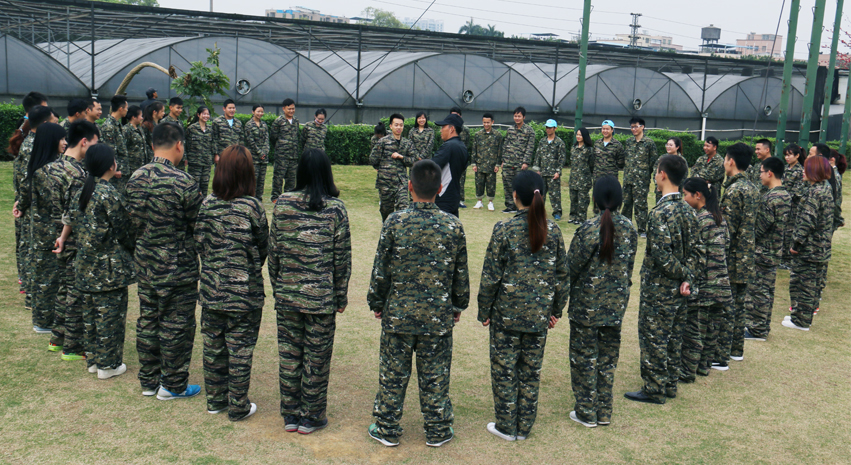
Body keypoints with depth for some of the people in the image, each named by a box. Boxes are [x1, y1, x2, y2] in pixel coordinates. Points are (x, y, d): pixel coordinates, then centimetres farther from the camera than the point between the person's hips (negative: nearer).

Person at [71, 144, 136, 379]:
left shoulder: (80, 193, 6)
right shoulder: (109, 194, -17)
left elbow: (75, 225, 12)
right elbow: (124, 230, -13)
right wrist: (133, 251, 3)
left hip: (85, 266, 8)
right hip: (109, 267, -8)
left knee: (91, 312, 15)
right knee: (110, 313, 2)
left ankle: (94, 358, 26)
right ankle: (108, 363, 9)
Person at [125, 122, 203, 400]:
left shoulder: (135, 178, -1)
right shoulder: (183, 182, -21)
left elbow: (133, 221, 8)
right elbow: (199, 225, -14)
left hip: (145, 262, 7)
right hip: (177, 267, -7)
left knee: (148, 319, 17)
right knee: (177, 324, 6)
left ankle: (149, 380, 29)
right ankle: (173, 385, 17)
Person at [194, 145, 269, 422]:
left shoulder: (207, 204, -4)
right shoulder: (252, 207, -14)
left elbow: (199, 243, 3)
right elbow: (263, 248, -4)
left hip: (211, 290, 4)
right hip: (244, 292, -4)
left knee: (213, 346, 16)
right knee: (240, 350, 7)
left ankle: (215, 400, 30)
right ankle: (238, 407, 17)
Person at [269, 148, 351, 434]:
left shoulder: (283, 203, -3)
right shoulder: (335, 208, -8)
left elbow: (273, 250, 2)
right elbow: (342, 257, -5)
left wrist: (277, 287, 14)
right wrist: (341, 296, 5)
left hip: (287, 294, 2)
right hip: (322, 297, -2)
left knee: (289, 354, 12)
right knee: (317, 357, 9)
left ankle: (290, 415, 23)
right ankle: (311, 417, 19)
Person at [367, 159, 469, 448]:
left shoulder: (395, 222, -10)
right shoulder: (453, 226, -6)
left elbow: (381, 269, -4)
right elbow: (461, 274, 2)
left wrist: (376, 303, 10)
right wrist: (458, 306, 17)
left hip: (398, 314, -1)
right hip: (438, 316, 1)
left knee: (393, 373, 12)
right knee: (435, 376, 12)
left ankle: (387, 430, 24)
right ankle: (437, 432, 25)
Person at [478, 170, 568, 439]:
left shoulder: (505, 230, -12)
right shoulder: (553, 231, -1)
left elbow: (491, 276, -10)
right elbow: (562, 275, 5)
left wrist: (484, 311, 1)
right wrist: (556, 310, 16)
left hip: (507, 314, -4)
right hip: (539, 314, 4)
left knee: (504, 369, 9)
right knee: (531, 371, 14)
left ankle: (506, 427, 18)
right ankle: (524, 427, 24)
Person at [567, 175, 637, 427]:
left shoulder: (589, 228, -17)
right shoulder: (629, 228, -2)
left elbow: (573, 265, -11)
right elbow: (629, 266, 6)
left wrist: (567, 292, 6)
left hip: (587, 303, -5)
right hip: (616, 302, 5)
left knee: (584, 356, 8)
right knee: (608, 356, 15)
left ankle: (586, 412, 14)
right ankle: (604, 412, 23)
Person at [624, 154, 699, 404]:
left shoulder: (661, 212, -21)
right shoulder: (687, 210, 5)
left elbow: (661, 253, -25)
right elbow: (694, 250, 6)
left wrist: (682, 274, -12)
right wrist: (688, 278, 0)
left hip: (658, 289, -8)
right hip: (678, 289, 8)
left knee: (653, 337, 2)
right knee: (673, 337, 16)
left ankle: (654, 390, 11)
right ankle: (670, 386, 28)